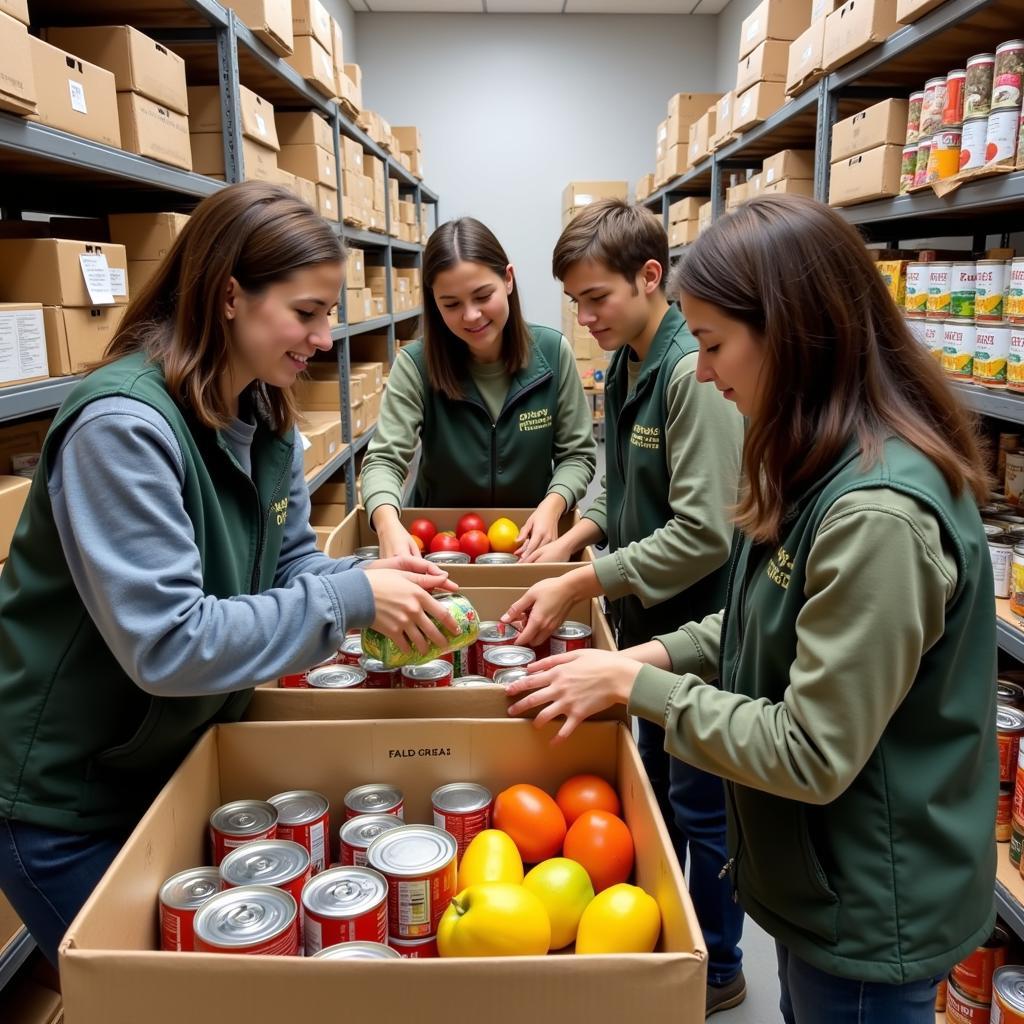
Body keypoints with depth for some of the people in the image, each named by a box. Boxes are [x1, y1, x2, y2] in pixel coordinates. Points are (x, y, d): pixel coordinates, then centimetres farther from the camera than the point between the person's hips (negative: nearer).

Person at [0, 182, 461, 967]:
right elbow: (166, 645, -34)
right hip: (66, 800, -7)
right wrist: (352, 599, -31)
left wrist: (369, 578, -16)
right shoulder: (122, 425, -29)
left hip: (181, 759, 7)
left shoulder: (268, 417, -3)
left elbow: (287, 564, 4)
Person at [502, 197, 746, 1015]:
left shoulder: (693, 373, -24)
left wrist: (582, 585, -25)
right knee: (657, 784, 24)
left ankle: (718, 969, 33)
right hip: (649, 619, 9)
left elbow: (702, 532, -28)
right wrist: (578, 533, -1)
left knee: (701, 803, 9)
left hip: (696, 626, -9)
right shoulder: (625, 366, 4)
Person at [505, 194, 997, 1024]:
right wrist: (665, 653, -3)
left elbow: (811, 756, -27)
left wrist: (635, 685, -20)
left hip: (870, 914, -8)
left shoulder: (878, 512, -31)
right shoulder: (825, 472, -1)